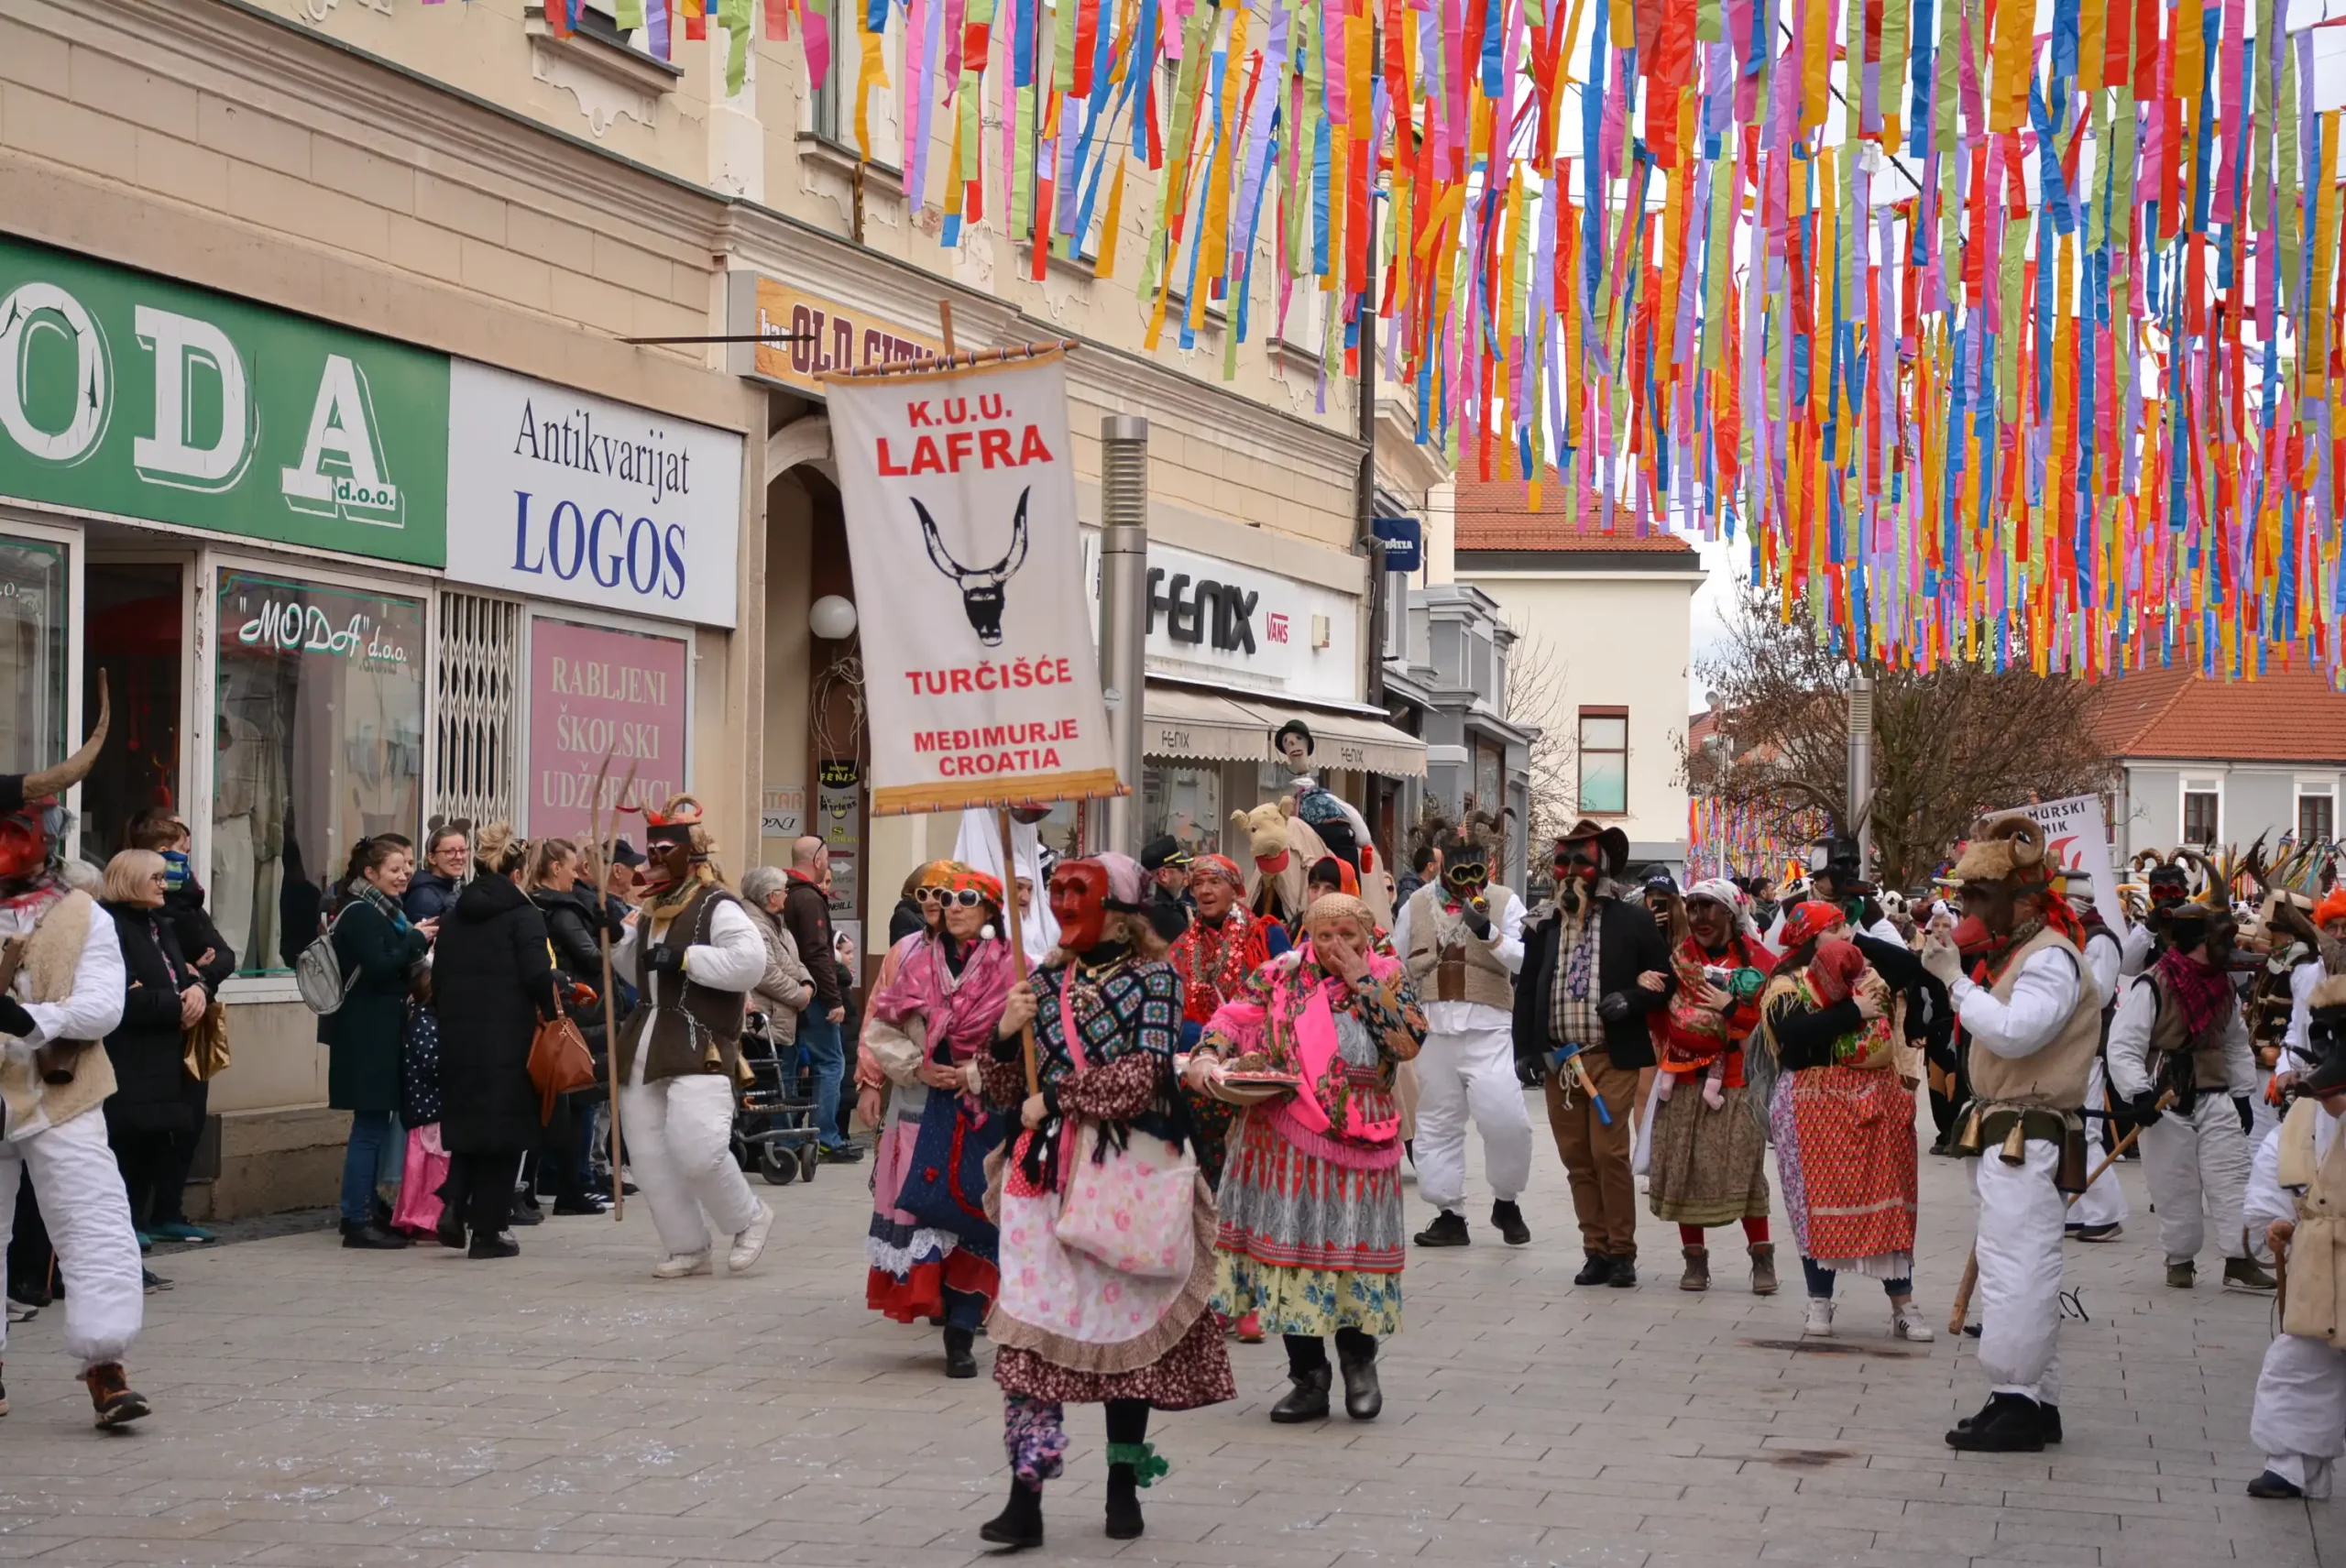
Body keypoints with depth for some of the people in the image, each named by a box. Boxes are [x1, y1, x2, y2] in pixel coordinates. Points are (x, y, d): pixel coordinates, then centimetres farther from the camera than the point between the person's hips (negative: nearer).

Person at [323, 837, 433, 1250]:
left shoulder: (383, 910, 18)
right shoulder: (359, 914, -13)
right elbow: (377, 968, -22)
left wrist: (416, 943, 4)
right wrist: (416, 940, -14)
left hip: (380, 1032, 10)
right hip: (365, 1034, -10)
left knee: (375, 1124, 13)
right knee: (370, 1125, -8)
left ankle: (364, 1212, 19)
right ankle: (358, 1221, -6)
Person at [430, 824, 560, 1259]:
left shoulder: (453, 915, 11)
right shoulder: (523, 913, -8)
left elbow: (438, 979, 13)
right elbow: (538, 975, -15)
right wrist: (552, 1012, 0)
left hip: (457, 1039, 5)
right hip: (509, 1039, -5)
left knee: (466, 1122, 17)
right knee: (505, 1128, 3)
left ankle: (454, 1203, -2)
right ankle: (489, 1228, 4)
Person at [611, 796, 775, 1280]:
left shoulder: (718, 907, -9)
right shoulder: (652, 911, 17)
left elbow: (750, 963, -24)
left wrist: (685, 957, -22)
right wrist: (617, 934, 11)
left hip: (699, 1047, -9)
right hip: (645, 1046, 9)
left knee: (695, 1148, -20)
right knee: (649, 1155, 6)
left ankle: (748, 1219, 5)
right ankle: (687, 1248, 15)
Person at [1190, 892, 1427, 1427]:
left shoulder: (1388, 978, 3)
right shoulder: (1282, 974, 6)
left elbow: (1411, 1042, -11)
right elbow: (1234, 1017, 5)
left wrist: (1361, 980, -12)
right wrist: (1206, 1057, -14)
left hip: (1357, 1141, -1)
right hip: (1286, 1141, 1)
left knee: (1351, 1249, -1)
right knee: (1291, 1248, 3)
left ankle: (1359, 1361, 24)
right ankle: (1309, 1378, 14)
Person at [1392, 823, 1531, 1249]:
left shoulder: (1505, 903, 3)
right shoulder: (1418, 905, 10)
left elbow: (1525, 961, -8)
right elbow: (1395, 966, 19)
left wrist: (1490, 934, -22)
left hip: (1487, 1026, -3)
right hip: (1433, 1025, 3)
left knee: (1505, 1117, -14)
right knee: (1438, 1123, 7)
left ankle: (1506, 1201, 8)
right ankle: (1450, 1214, 15)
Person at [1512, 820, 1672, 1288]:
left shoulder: (1632, 921, 1)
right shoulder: (1543, 925, 10)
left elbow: (1664, 981, 4)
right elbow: (1526, 991, 14)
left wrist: (1631, 1000, -14)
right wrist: (1524, 1050, 6)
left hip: (1612, 1057, -4)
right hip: (1558, 1059, 4)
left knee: (1609, 1153, -10)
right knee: (1577, 1160, 5)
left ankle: (1621, 1252, 1)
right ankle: (1597, 1251, 13)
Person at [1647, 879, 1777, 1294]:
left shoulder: (1757, 960, 0)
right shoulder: (1679, 957, 9)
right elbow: (1658, 1014, 7)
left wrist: (1731, 1009, -13)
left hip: (1737, 1084, -3)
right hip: (1684, 1083, 3)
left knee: (1741, 1169, -7)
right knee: (1683, 1168, 4)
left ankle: (1762, 1259, 4)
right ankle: (1695, 1260, 15)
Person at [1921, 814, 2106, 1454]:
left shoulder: (2052, 958, -14)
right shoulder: (2018, 953, 20)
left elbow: (2013, 1033, -27)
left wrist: (1956, 978, -21)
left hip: (2030, 1139, -11)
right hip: (2009, 1137, 11)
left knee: (2015, 1268, -11)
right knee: (2015, 1269, 13)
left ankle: (2016, 1402, -10)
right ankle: (2037, 1401, 18)